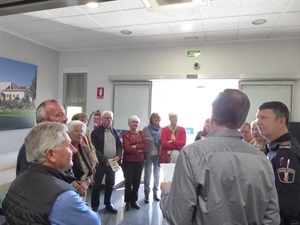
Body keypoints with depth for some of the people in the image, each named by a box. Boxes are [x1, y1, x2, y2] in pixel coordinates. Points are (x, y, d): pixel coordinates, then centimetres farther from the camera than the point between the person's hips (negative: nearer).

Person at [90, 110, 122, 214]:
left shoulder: (115, 132, 9)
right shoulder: (96, 132, -8)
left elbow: (119, 146, 10)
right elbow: (95, 149, -14)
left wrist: (118, 156, -8)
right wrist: (105, 160, -19)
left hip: (113, 163, 5)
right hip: (100, 163, -5)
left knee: (110, 185, 16)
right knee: (97, 186, 6)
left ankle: (108, 203, 32)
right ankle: (94, 206, 21)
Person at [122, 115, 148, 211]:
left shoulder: (141, 133, 9)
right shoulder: (126, 134, -4)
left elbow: (145, 144, -3)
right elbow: (126, 148, -14)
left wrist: (135, 146, -15)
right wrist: (138, 150, -9)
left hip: (140, 161, 4)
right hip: (128, 161, -4)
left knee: (137, 181, 9)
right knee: (128, 181, 3)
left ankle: (134, 200, 23)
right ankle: (128, 202, 16)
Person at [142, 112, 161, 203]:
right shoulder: (146, 129, -4)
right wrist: (143, 154, -9)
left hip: (158, 155, 2)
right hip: (148, 155, -2)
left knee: (157, 175, 14)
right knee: (147, 175, 6)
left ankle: (155, 193, 28)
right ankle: (146, 195, 18)